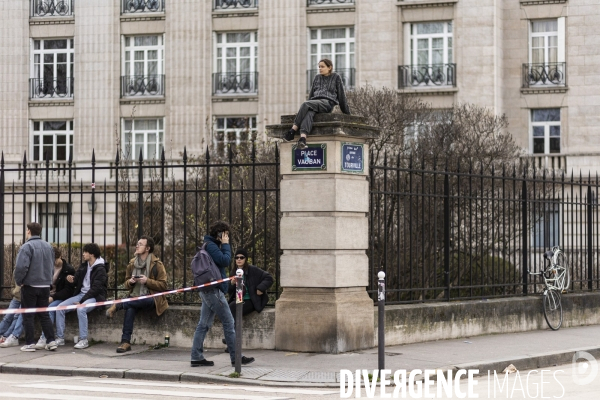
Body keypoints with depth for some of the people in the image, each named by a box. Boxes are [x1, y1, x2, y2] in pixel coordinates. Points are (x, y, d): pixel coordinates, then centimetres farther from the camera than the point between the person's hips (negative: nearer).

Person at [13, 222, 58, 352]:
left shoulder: (27, 246, -14)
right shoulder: (48, 246, 7)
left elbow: (21, 267, -22)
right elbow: (51, 264, 14)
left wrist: (19, 281, -8)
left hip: (30, 286, -6)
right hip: (45, 285, 6)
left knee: (28, 315, 3)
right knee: (44, 314, 13)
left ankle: (30, 343, 1)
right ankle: (51, 341, 8)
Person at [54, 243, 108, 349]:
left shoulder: (100, 269, -11)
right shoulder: (83, 266, 13)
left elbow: (95, 289, -17)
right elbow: (77, 280, 17)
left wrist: (81, 301, -21)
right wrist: (72, 280, -9)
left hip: (94, 297, -8)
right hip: (80, 294, 8)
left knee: (81, 309, -36)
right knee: (60, 307, -10)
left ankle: (84, 340, -31)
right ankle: (60, 338, -6)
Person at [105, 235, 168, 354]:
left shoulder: (156, 264, -2)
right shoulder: (132, 264, 13)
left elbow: (163, 285, -5)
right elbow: (127, 285, 20)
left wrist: (147, 281, -18)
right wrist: (130, 282, -4)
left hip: (151, 299, -3)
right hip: (135, 297, 3)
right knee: (130, 309, -32)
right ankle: (126, 342, -34)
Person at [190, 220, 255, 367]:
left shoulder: (209, 245, 19)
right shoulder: (211, 245, -13)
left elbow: (223, 262, 21)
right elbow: (225, 261, -20)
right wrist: (225, 245, -11)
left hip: (208, 290, 10)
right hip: (214, 289, -10)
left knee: (204, 324, 8)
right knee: (229, 323, -5)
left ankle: (197, 357, 6)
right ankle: (236, 357, -1)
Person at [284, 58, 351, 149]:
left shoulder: (336, 77, 13)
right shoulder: (317, 77, 26)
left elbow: (341, 96, 13)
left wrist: (347, 113, 14)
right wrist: (307, 107, 21)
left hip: (328, 103, -4)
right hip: (315, 102, 4)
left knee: (305, 104, -33)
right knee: (309, 113, -35)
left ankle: (294, 129, -39)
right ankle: (303, 138, -57)